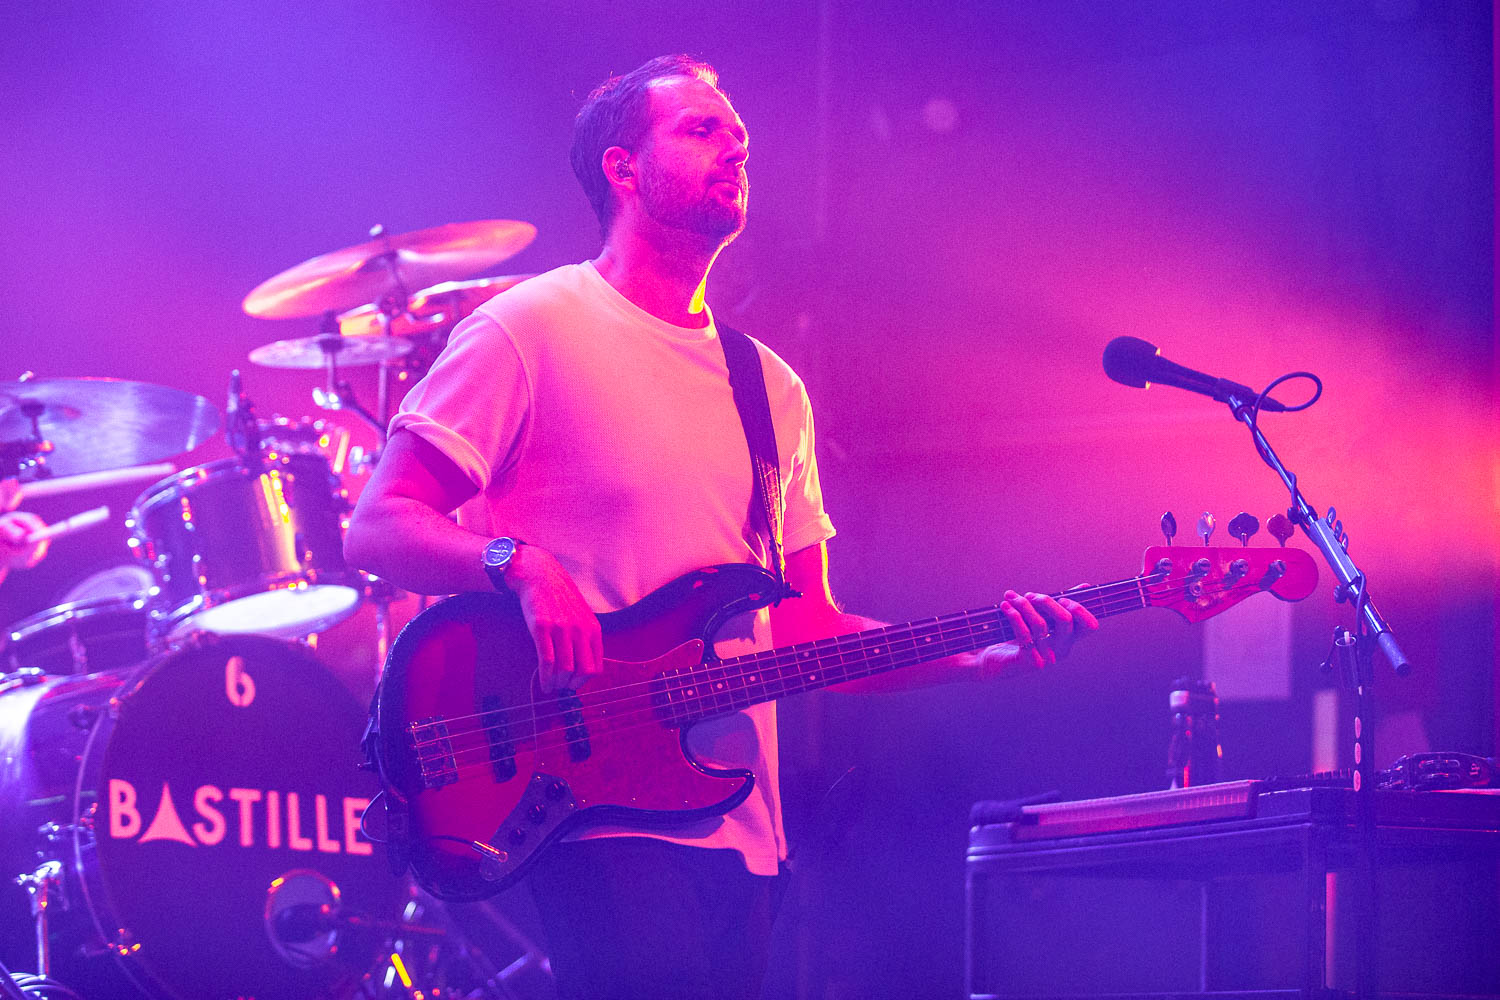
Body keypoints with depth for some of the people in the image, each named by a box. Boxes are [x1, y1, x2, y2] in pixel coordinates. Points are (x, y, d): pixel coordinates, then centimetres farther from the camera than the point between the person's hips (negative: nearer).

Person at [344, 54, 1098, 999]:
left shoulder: (771, 388, 19)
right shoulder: (533, 329, -1)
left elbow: (805, 627, 17)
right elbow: (378, 528, -6)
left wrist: (985, 655, 3)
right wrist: (523, 564, -24)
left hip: (739, 820, 7)